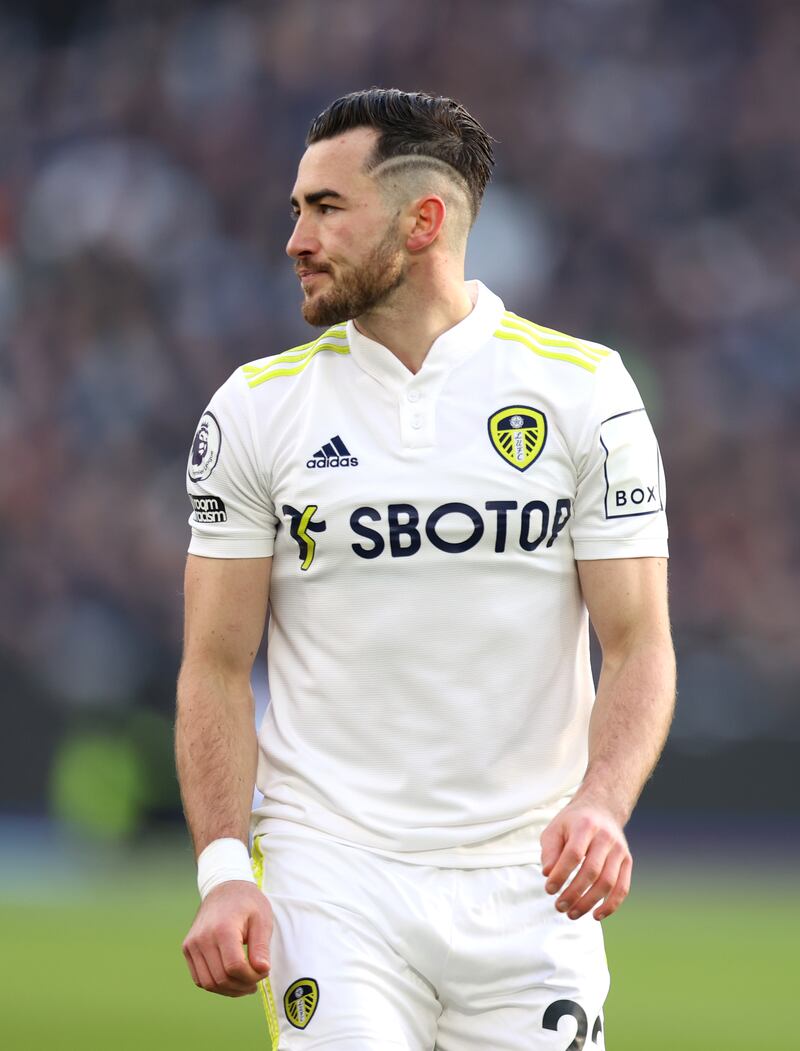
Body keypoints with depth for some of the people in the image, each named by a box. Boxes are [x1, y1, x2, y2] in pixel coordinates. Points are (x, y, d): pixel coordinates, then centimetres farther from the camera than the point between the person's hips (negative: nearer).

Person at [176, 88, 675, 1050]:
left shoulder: (584, 391, 1)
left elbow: (638, 646, 0)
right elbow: (217, 666, 4)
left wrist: (600, 805, -18)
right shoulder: (256, 407, 3)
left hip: (529, 884, 0)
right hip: (333, 879, 0)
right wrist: (224, 871, -9)